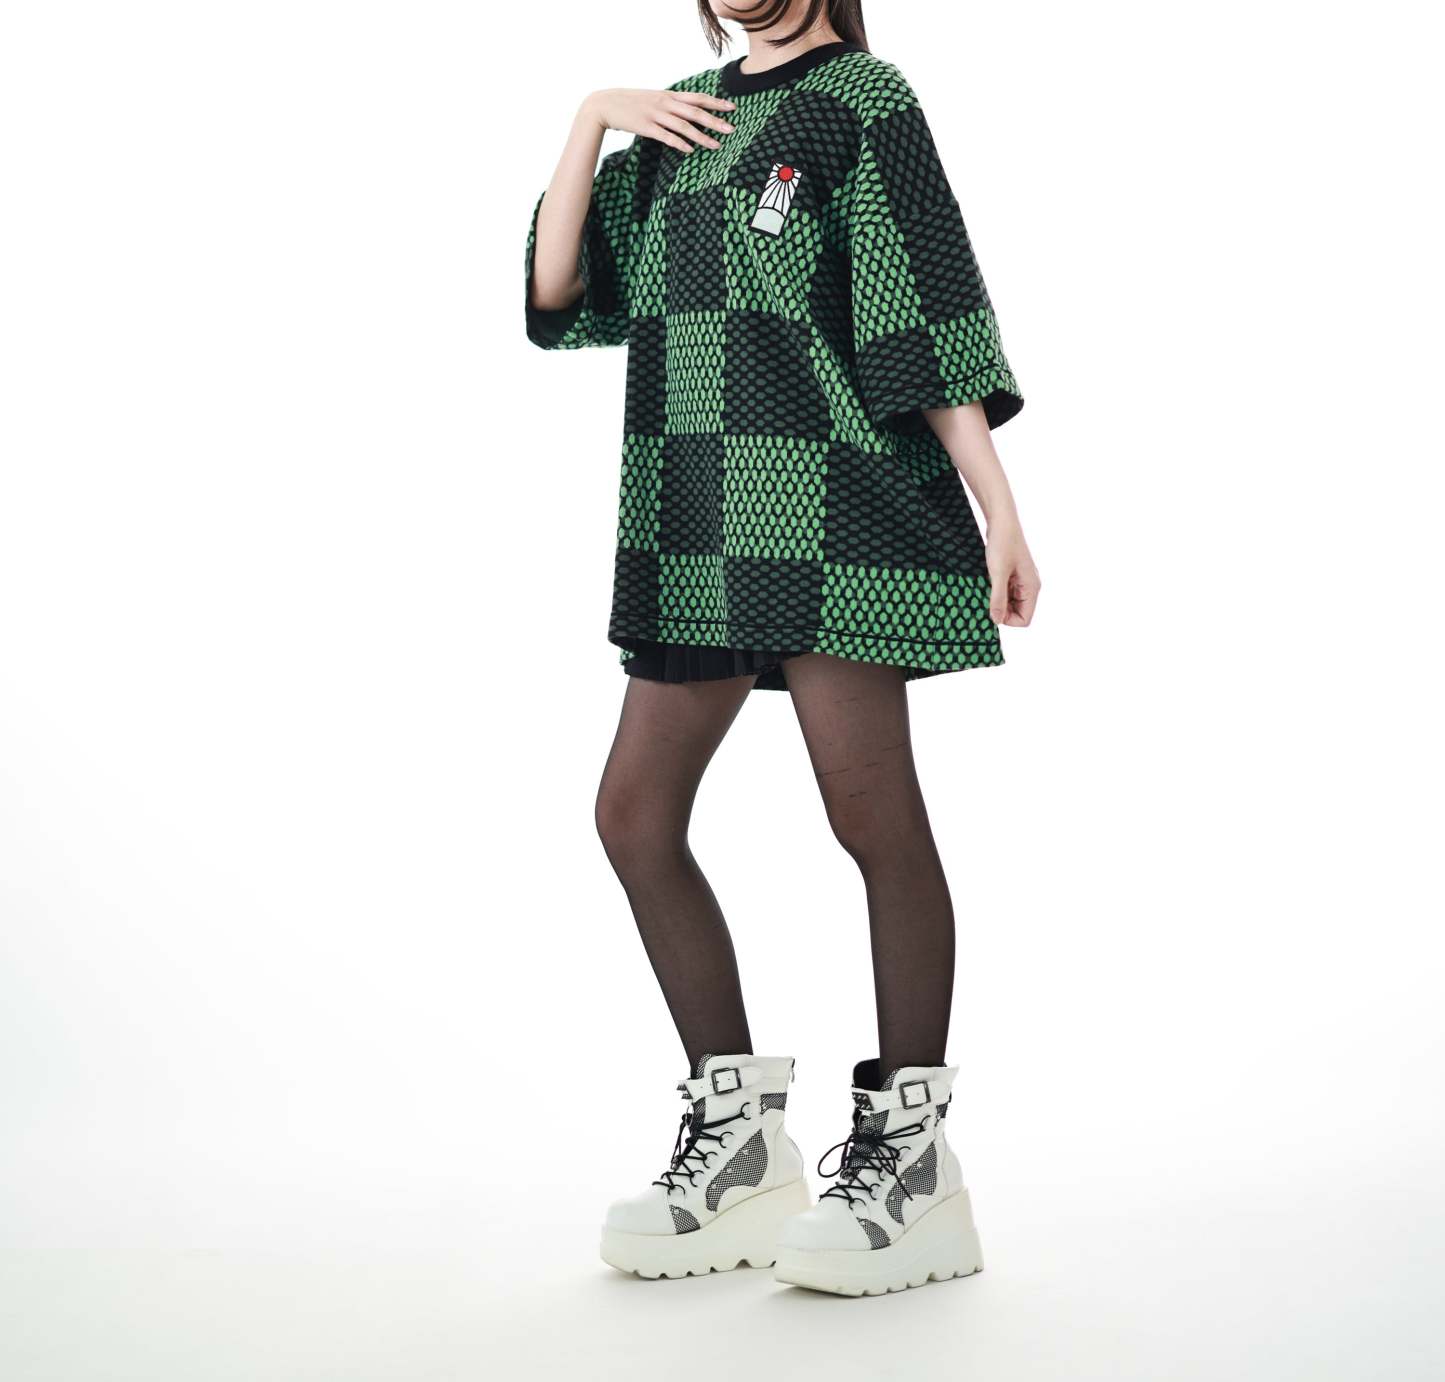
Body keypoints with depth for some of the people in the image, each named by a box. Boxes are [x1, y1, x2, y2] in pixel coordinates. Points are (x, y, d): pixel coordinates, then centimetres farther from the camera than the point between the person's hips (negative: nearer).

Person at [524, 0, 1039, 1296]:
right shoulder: (682, 116, 20)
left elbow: (931, 314, -5)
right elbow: (555, 291, 14)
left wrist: (999, 511, -11)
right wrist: (591, 121, 4)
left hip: (825, 506, -7)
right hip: (700, 523, 7)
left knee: (872, 811, -6)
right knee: (635, 814, 3)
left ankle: (914, 1162, 2)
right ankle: (739, 1138, 12)